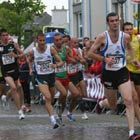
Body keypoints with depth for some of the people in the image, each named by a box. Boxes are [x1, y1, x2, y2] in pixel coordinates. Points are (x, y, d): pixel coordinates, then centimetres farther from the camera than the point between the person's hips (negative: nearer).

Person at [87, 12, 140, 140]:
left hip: (122, 72, 1)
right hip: (108, 73, -1)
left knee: (129, 101, -16)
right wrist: (105, 59, -19)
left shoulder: (125, 37, -1)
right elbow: (90, 53, -8)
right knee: (112, 104, 12)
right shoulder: (103, 37, -10)